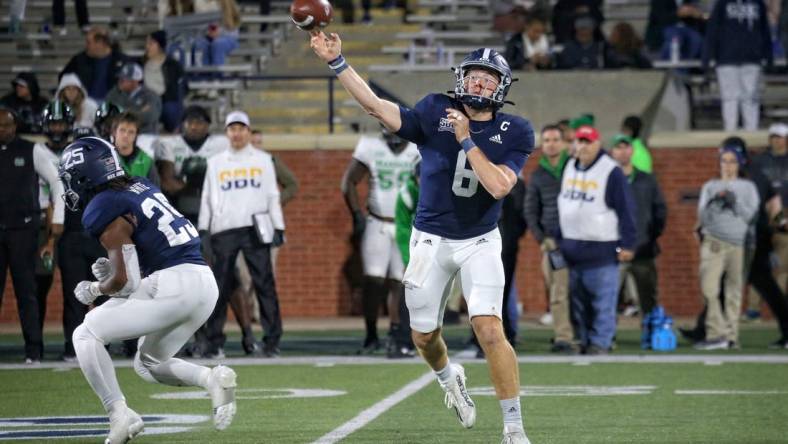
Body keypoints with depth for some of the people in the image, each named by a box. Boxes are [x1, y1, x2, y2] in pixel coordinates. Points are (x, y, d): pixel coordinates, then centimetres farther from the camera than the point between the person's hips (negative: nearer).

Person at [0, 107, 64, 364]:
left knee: (26, 291, -2)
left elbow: (58, 184, 5)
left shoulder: (31, 152, 0)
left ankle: (33, 350, 1)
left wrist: (57, 222, 1)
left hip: (23, 229, -2)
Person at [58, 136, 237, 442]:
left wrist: (93, 290, 10)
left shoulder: (103, 210, -8)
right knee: (148, 365, 24)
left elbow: (124, 282, -9)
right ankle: (212, 378, 0)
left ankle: (119, 414, -8)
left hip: (174, 287, -8)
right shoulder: (142, 188, 17)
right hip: (205, 283, 8)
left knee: (86, 336, 3)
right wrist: (117, 266, 20)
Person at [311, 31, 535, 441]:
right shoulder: (436, 115, -7)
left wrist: (466, 139, -22)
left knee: (489, 330, -17)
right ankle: (449, 379, 46)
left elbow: (498, 186, -22)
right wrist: (336, 61, -22)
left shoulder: (514, 133, -9)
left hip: (480, 242, -2)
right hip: (431, 239, 2)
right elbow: (375, 106, -15)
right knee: (424, 336, 10)